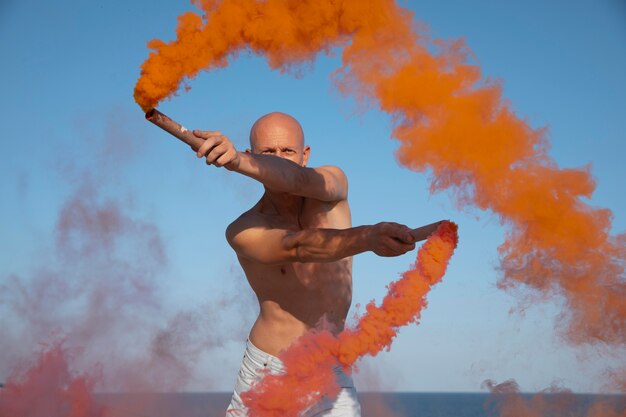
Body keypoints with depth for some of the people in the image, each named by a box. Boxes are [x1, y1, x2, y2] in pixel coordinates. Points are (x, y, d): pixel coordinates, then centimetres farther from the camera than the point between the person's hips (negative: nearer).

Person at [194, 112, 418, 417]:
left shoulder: (333, 184, -6)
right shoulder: (243, 231, -12)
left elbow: (296, 179, -30)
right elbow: (298, 247, -32)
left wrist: (237, 161, -50)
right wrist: (369, 237, -50)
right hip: (266, 369, -1)